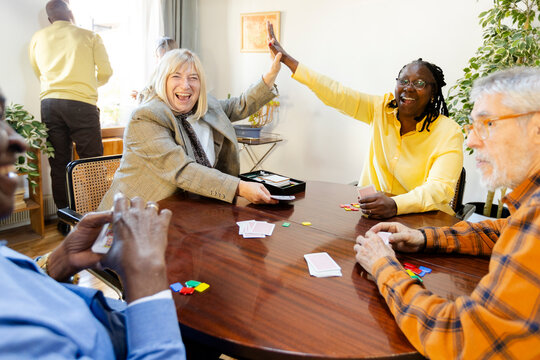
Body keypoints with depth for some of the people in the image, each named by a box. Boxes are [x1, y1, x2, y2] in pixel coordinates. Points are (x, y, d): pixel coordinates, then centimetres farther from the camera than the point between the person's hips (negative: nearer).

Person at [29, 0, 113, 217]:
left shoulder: (38, 38, 15)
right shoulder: (89, 36, 6)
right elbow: (106, 72, 6)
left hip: (49, 103, 4)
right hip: (82, 104, -3)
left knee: (58, 166, 7)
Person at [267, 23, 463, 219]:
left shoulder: (448, 132, -10)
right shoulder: (382, 109, 1)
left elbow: (440, 189, -21)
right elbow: (335, 93, -4)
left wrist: (395, 205, -40)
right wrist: (286, 59, -9)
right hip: (372, 216, 3)